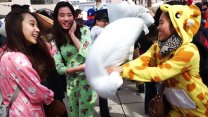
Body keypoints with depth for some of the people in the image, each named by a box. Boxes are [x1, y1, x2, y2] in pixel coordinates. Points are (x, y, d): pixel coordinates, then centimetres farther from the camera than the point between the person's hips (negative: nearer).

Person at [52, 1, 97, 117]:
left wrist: (72, 34, -16)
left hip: (86, 81, -3)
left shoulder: (83, 30, -8)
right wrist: (80, 68, -21)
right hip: (70, 83, 3)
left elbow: (88, 55, -22)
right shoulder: (55, 39, -3)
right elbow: (59, 68, -6)